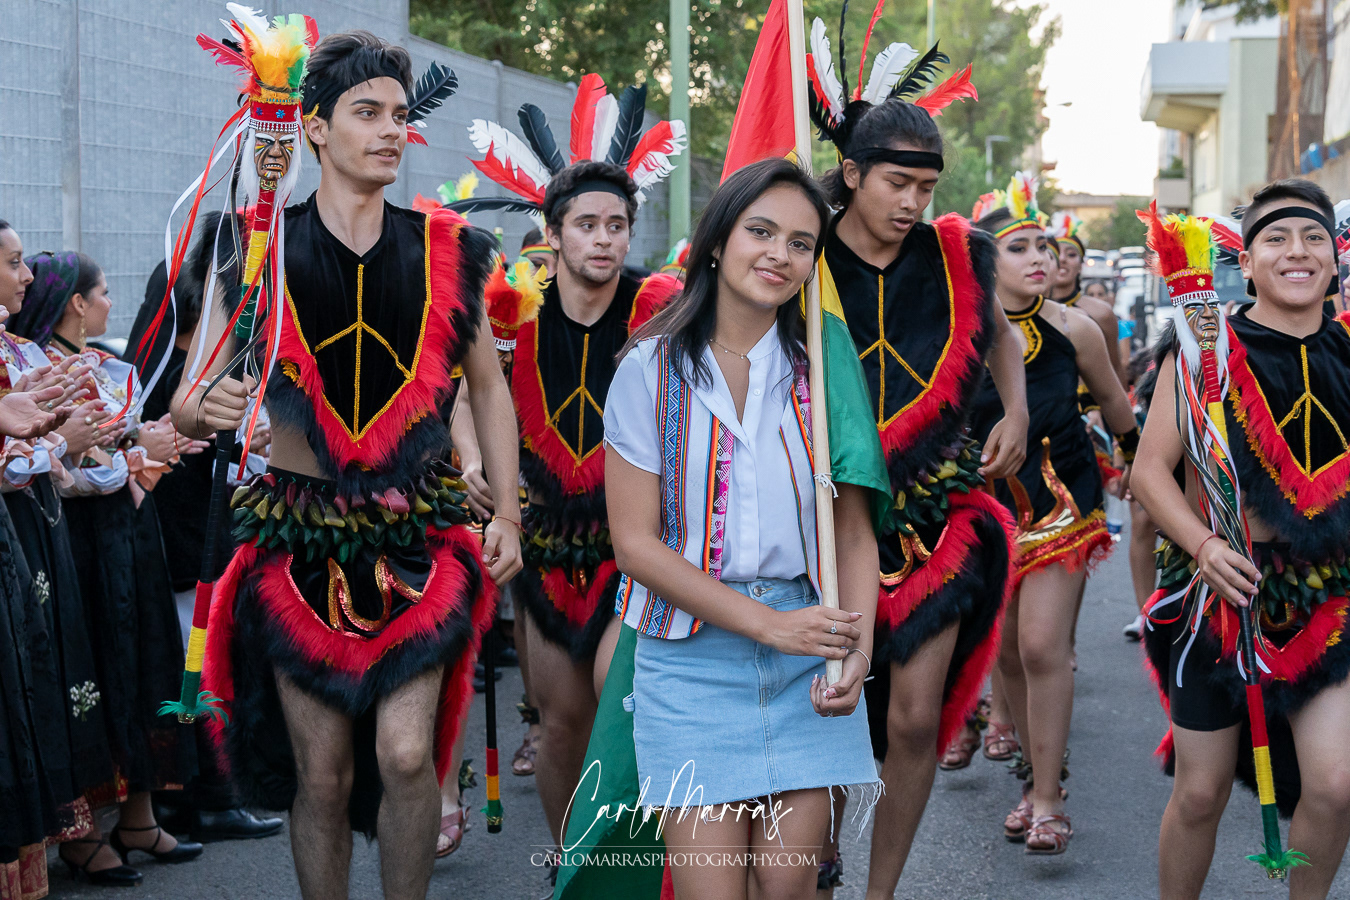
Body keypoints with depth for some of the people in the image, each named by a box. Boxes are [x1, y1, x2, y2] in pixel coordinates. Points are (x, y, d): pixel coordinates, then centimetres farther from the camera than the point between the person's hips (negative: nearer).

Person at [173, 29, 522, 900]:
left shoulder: (446, 253, 4)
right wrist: (205, 409, -23)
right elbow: (190, 400, 1)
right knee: (322, 772, 3)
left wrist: (507, 512, 7)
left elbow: (490, 387, 14)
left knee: (406, 753, -11)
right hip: (301, 535, 0)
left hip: (417, 531, 1)